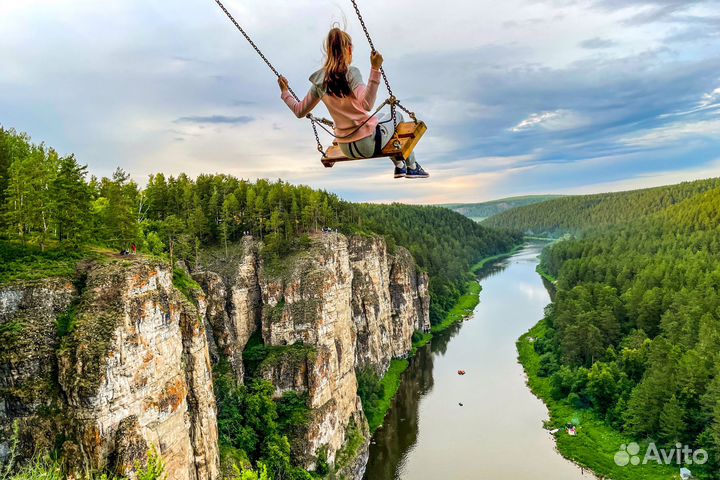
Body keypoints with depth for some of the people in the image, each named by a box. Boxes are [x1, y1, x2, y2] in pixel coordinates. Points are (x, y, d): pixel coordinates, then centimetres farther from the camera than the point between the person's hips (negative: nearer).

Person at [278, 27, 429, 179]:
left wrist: (284, 92, 23)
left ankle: (399, 165, 37)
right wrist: (375, 70, -36)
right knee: (397, 117, 25)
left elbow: (299, 111, 8)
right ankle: (412, 167, 34)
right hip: (368, 144, -6)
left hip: (346, 149, 6)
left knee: (382, 118, 35)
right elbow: (367, 104, -34)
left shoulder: (319, 81, 0)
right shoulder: (350, 72, -18)